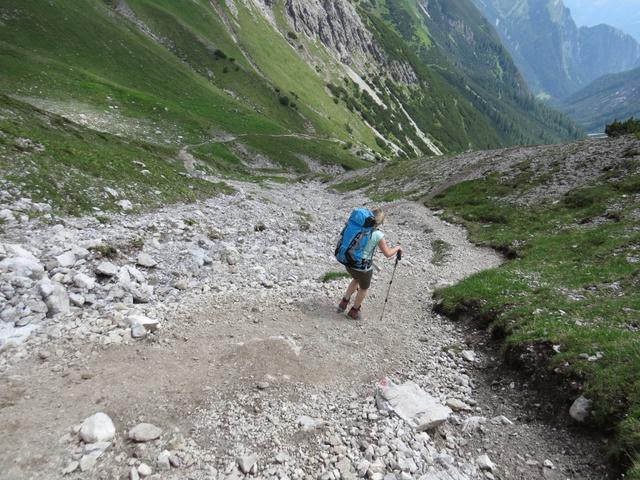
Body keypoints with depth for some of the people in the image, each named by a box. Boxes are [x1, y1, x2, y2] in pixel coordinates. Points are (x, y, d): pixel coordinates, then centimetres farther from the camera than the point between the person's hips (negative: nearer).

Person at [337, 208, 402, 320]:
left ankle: (344, 303, 37)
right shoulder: (378, 235, -18)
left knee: (356, 280, 37)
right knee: (364, 287, 26)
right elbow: (388, 254, -12)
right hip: (363, 267, -5)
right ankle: (354, 311, 42)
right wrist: (398, 248, 7)